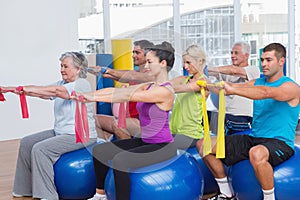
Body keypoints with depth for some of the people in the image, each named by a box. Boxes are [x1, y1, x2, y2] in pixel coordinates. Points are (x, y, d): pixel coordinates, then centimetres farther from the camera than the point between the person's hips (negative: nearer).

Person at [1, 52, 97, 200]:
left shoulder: (82, 84, -14)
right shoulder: (62, 83, 12)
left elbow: (56, 91, -28)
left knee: (40, 149, -22)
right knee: (26, 143, 5)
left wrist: (28, 89, -35)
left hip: (80, 136, -9)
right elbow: (43, 93, 0)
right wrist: (13, 89, -12)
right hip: (60, 132, 9)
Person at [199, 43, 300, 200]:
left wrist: (232, 89, -38)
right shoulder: (257, 82, 13)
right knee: (204, 144, 3)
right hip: (253, 138, 8)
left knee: (257, 153, -43)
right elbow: (232, 87, -2)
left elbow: (266, 93, -28)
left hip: (280, 143, -7)